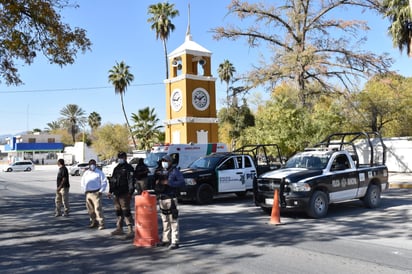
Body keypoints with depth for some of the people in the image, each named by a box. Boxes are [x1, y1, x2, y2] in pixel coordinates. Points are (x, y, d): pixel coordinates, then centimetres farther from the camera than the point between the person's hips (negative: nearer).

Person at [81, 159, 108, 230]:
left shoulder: (99, 172, -2)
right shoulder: (86, 173, 14)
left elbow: (104, 182, -5)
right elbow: (82, 182, 23)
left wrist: (101, 191, -10)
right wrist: (84, 190, 11)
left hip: (96, 193, -6)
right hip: (88, 193, 6)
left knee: (98, 208, -12)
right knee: (90, 209, 11)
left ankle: (101, 223, -10)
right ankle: (94, 222, 24)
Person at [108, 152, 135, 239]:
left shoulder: (129, 168, -6)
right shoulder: (116, 168, 19)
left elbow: (131, 181, -14)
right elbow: (112, 180, 26)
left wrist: (130, 192, -22)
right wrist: (110, 191, 22)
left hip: (124, 194, -8)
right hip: (116, 193, 8)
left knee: (126, 211, -13)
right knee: (118, 211, 16)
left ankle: (130, 230, -13)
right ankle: (119, 228, 27)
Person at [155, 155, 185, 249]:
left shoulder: (175, 171, -2)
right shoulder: (160, 172, 17)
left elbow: (182, 182, -13)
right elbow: (155, 185, 24)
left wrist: (168, 183, -18)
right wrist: (156, 183, 0)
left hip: (171, 199, -6)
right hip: (161, 199, 7)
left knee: (173, 221, -7)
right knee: (165, 221, 14)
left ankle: (175, 242, -5)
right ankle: (166, 239, 24)